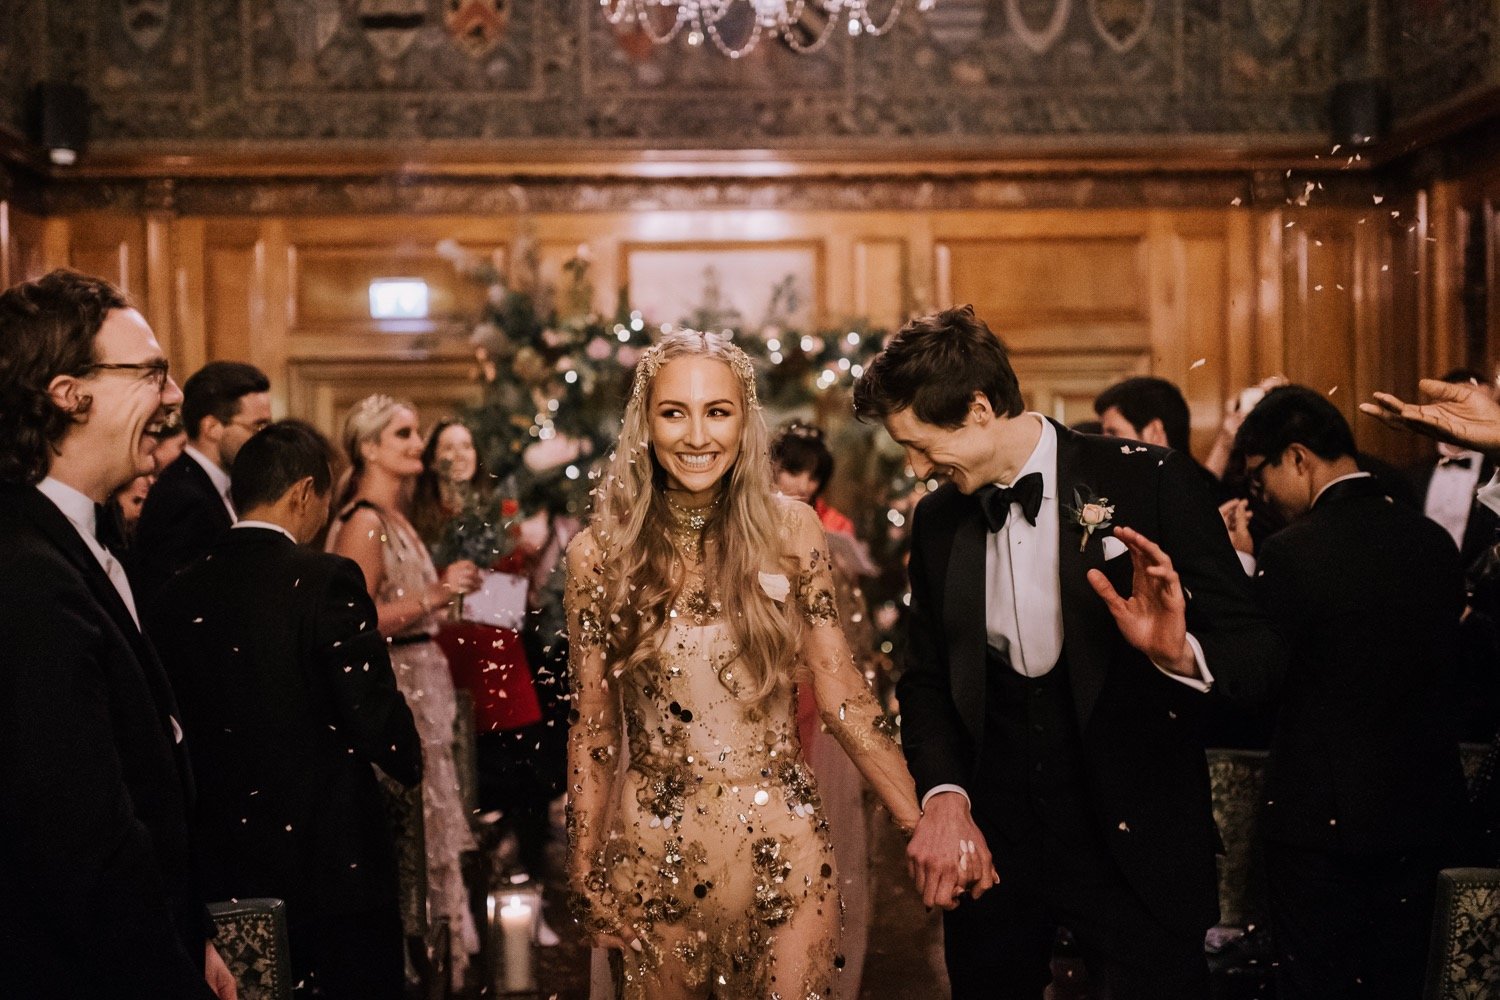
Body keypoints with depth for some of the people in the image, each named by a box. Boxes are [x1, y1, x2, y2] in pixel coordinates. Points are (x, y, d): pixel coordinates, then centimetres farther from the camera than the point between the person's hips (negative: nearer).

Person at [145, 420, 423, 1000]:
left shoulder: (176, 597, 0)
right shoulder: (325, 582, -15)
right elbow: (377, 717, -16)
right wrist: (410, 760, 5)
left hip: (219, 875, 5)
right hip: (336, 865, -5)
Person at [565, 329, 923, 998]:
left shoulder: (791, 531, -1)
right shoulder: (600, 555, -2)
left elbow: (841, 694, 0)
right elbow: (592, 731, 4)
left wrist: (923, 822, -6)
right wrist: (587, 878, 3)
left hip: (785, 846, 0)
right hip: (655, 853, 0)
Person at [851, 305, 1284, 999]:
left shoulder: (1151, 484, -11)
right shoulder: (936, 520, 4)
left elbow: (1259, 654, -10)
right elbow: (926, 678, 10)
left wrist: (1181, 654, -33)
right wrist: (943, 797, -9)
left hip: (1134, 843, -4)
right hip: (990, 843, 4)